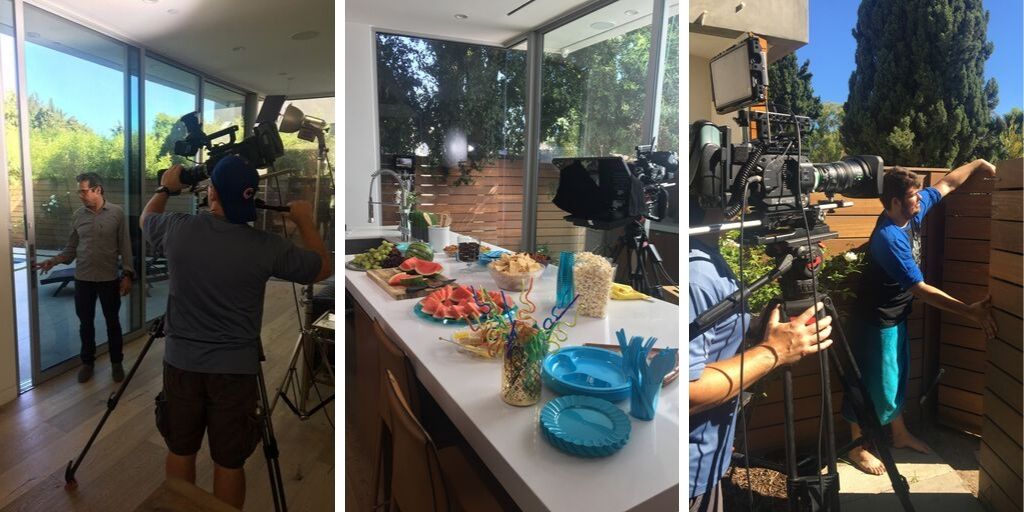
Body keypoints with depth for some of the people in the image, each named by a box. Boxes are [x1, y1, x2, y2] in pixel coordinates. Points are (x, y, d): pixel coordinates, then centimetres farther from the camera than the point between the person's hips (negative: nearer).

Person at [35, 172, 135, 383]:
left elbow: (125, 247, -4)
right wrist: (53, 261, -9)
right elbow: (71, 248, 8)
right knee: (85, 322, 11)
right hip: (83, 279, 3)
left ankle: (116, 363, 21)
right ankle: (87, 362, 26)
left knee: (112, 322, 8)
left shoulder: (117, 213, -5)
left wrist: (127, 274, -9)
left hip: (109, 278, -2)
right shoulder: (78, 215, 3)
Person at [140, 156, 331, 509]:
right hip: (235, 369, -3)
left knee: (180, 451, 20)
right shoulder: (266, 247, -16)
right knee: (229, 463, 10)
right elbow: (323, 268, 0)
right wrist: (305, 221, 10)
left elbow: (146, 219, 18)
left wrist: (165, 189, 34)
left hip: (181, 363, 3)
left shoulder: (177, 229, -8)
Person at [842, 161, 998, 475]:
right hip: (876, 321, -9)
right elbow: (920, 289, -31)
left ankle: (900, 434, 41)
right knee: (873, 385, 2)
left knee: (897, 378, 23)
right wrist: (970, 311, -30)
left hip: (897, 317, 9)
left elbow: (945, 185, 16)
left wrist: (977, 164, 14)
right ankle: (858, 448, 18)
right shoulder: (888, 237, -31)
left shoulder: (914, 212, -4)